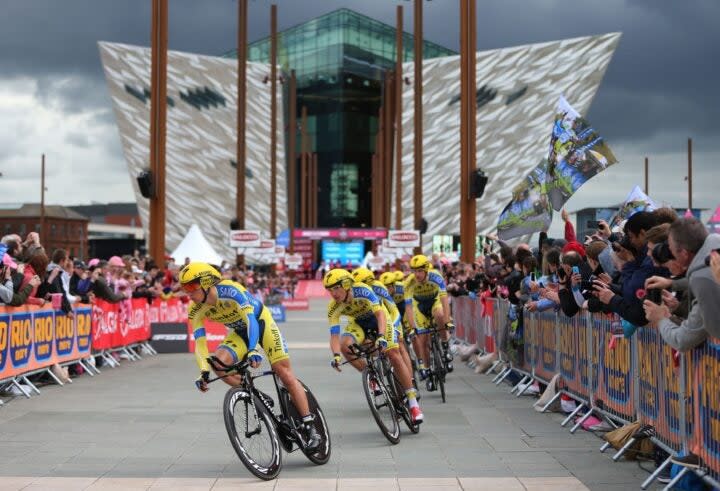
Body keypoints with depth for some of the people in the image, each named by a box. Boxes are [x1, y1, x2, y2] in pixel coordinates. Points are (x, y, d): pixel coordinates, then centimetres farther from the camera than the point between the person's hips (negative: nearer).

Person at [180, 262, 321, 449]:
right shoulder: (196, 310, -16)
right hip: (239, 332, 5)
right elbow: (200, 343, -17)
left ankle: (310, 427, -5)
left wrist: (253, 350, -53)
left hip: (261, 322, -5)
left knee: (285, 374, -11)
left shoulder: (230, 290, -33)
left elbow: (250, 318, -40)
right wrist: (204, 372, -31)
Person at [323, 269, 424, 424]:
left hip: (379, 319, -3)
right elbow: (334, 335, -28)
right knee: (345, 345, -27)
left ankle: (413, 402, -11)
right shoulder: (333, 308, -25)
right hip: (358, 324, 3)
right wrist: (336, 355, -47)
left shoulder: (362, 290, -34)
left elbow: (380, 313, -41)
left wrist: (381, 336, -57)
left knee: (394, 354, -18)